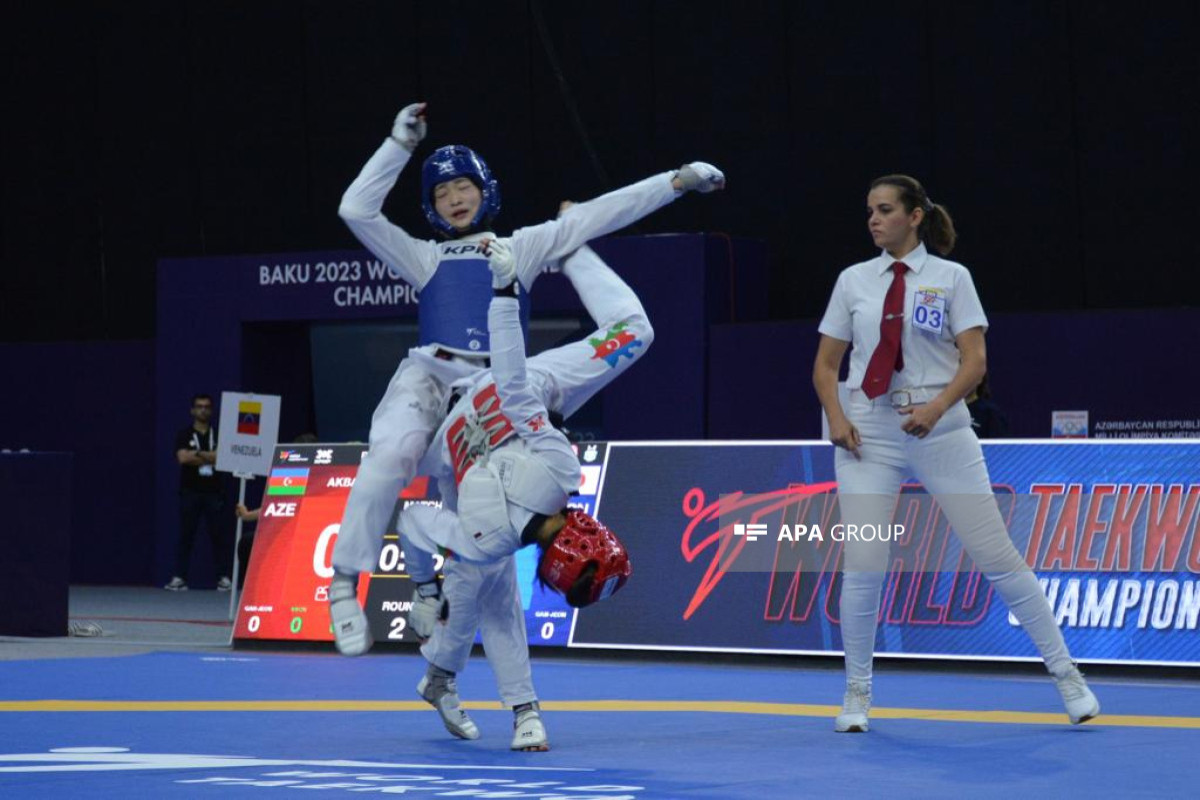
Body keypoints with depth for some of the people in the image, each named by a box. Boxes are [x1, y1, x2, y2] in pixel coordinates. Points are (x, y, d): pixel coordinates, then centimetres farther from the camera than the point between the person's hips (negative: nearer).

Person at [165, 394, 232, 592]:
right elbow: (183, 457, -9)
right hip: (190, 492, 0)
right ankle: (179, 578, -2)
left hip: (214, 492, 0)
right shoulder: (184, 435, 8)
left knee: (218, 535, -2)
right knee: (185, 536, -2)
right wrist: (211, 458, -7)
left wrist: (198, 453, -9)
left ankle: (224, 577, 0)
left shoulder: (219, 434, 10)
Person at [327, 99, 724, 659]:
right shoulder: (426, 258, 25)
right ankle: (345, 582, -25)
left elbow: (600, 215, 17)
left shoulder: (522, 247, 24)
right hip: (428, 376, -1)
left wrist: (676, 181, 12)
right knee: (390, 456, -28)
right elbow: (356, 209, 15)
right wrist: (401, 144, 14)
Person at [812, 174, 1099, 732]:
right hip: (870, 432, 2)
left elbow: (974, 361, -4)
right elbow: (825, 365, 12)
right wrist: (835, 415, -6)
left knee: (996, 556, -3)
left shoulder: (951, 277, 1)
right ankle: (857, 693, 11)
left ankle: (1064, 673, 8)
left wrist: (937, 407, -20)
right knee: (862, 566, -5)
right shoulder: (853, 281, 8)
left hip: (940, 429, -2)